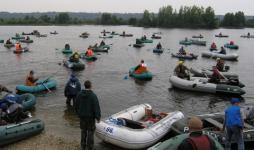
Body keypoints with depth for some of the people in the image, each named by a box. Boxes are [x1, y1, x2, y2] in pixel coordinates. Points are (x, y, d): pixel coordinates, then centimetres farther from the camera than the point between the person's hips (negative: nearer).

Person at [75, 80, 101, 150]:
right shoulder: (93, 95, -20)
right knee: (90, 131, 7)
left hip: (82, 116, 5)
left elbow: (76, 105, 7)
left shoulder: (79, 94, -3)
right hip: (90, 116, -5)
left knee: (83, 131, 17)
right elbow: (96, 107, -19)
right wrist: (98, 117, -11)